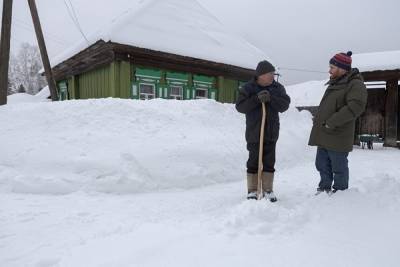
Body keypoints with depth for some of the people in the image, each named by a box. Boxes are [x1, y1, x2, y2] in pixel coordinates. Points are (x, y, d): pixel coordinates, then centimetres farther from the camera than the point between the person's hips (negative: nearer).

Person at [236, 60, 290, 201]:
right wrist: (257, 99, -22)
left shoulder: (278, 88, 5)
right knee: (253, 162, 4)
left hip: (271, 133, 3)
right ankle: (252, 190, 16)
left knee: (269, 162, 8)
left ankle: (268, 189, 21)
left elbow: (284, 105, -6)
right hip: (254, 133, -3)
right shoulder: (248, 88, -3)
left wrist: (270, 98, -22)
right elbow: (240, 106, -11)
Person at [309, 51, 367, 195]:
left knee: (339, 167, 4)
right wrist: (318, 120, 13)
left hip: (337, 137, -9)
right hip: (323, 135, 9)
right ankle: (325, 187, 32)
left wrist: (331, 122, -25)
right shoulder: (334, 83, 17)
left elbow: (356, 106, -25)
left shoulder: (355, 84, -11)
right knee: (322, 165, 17)